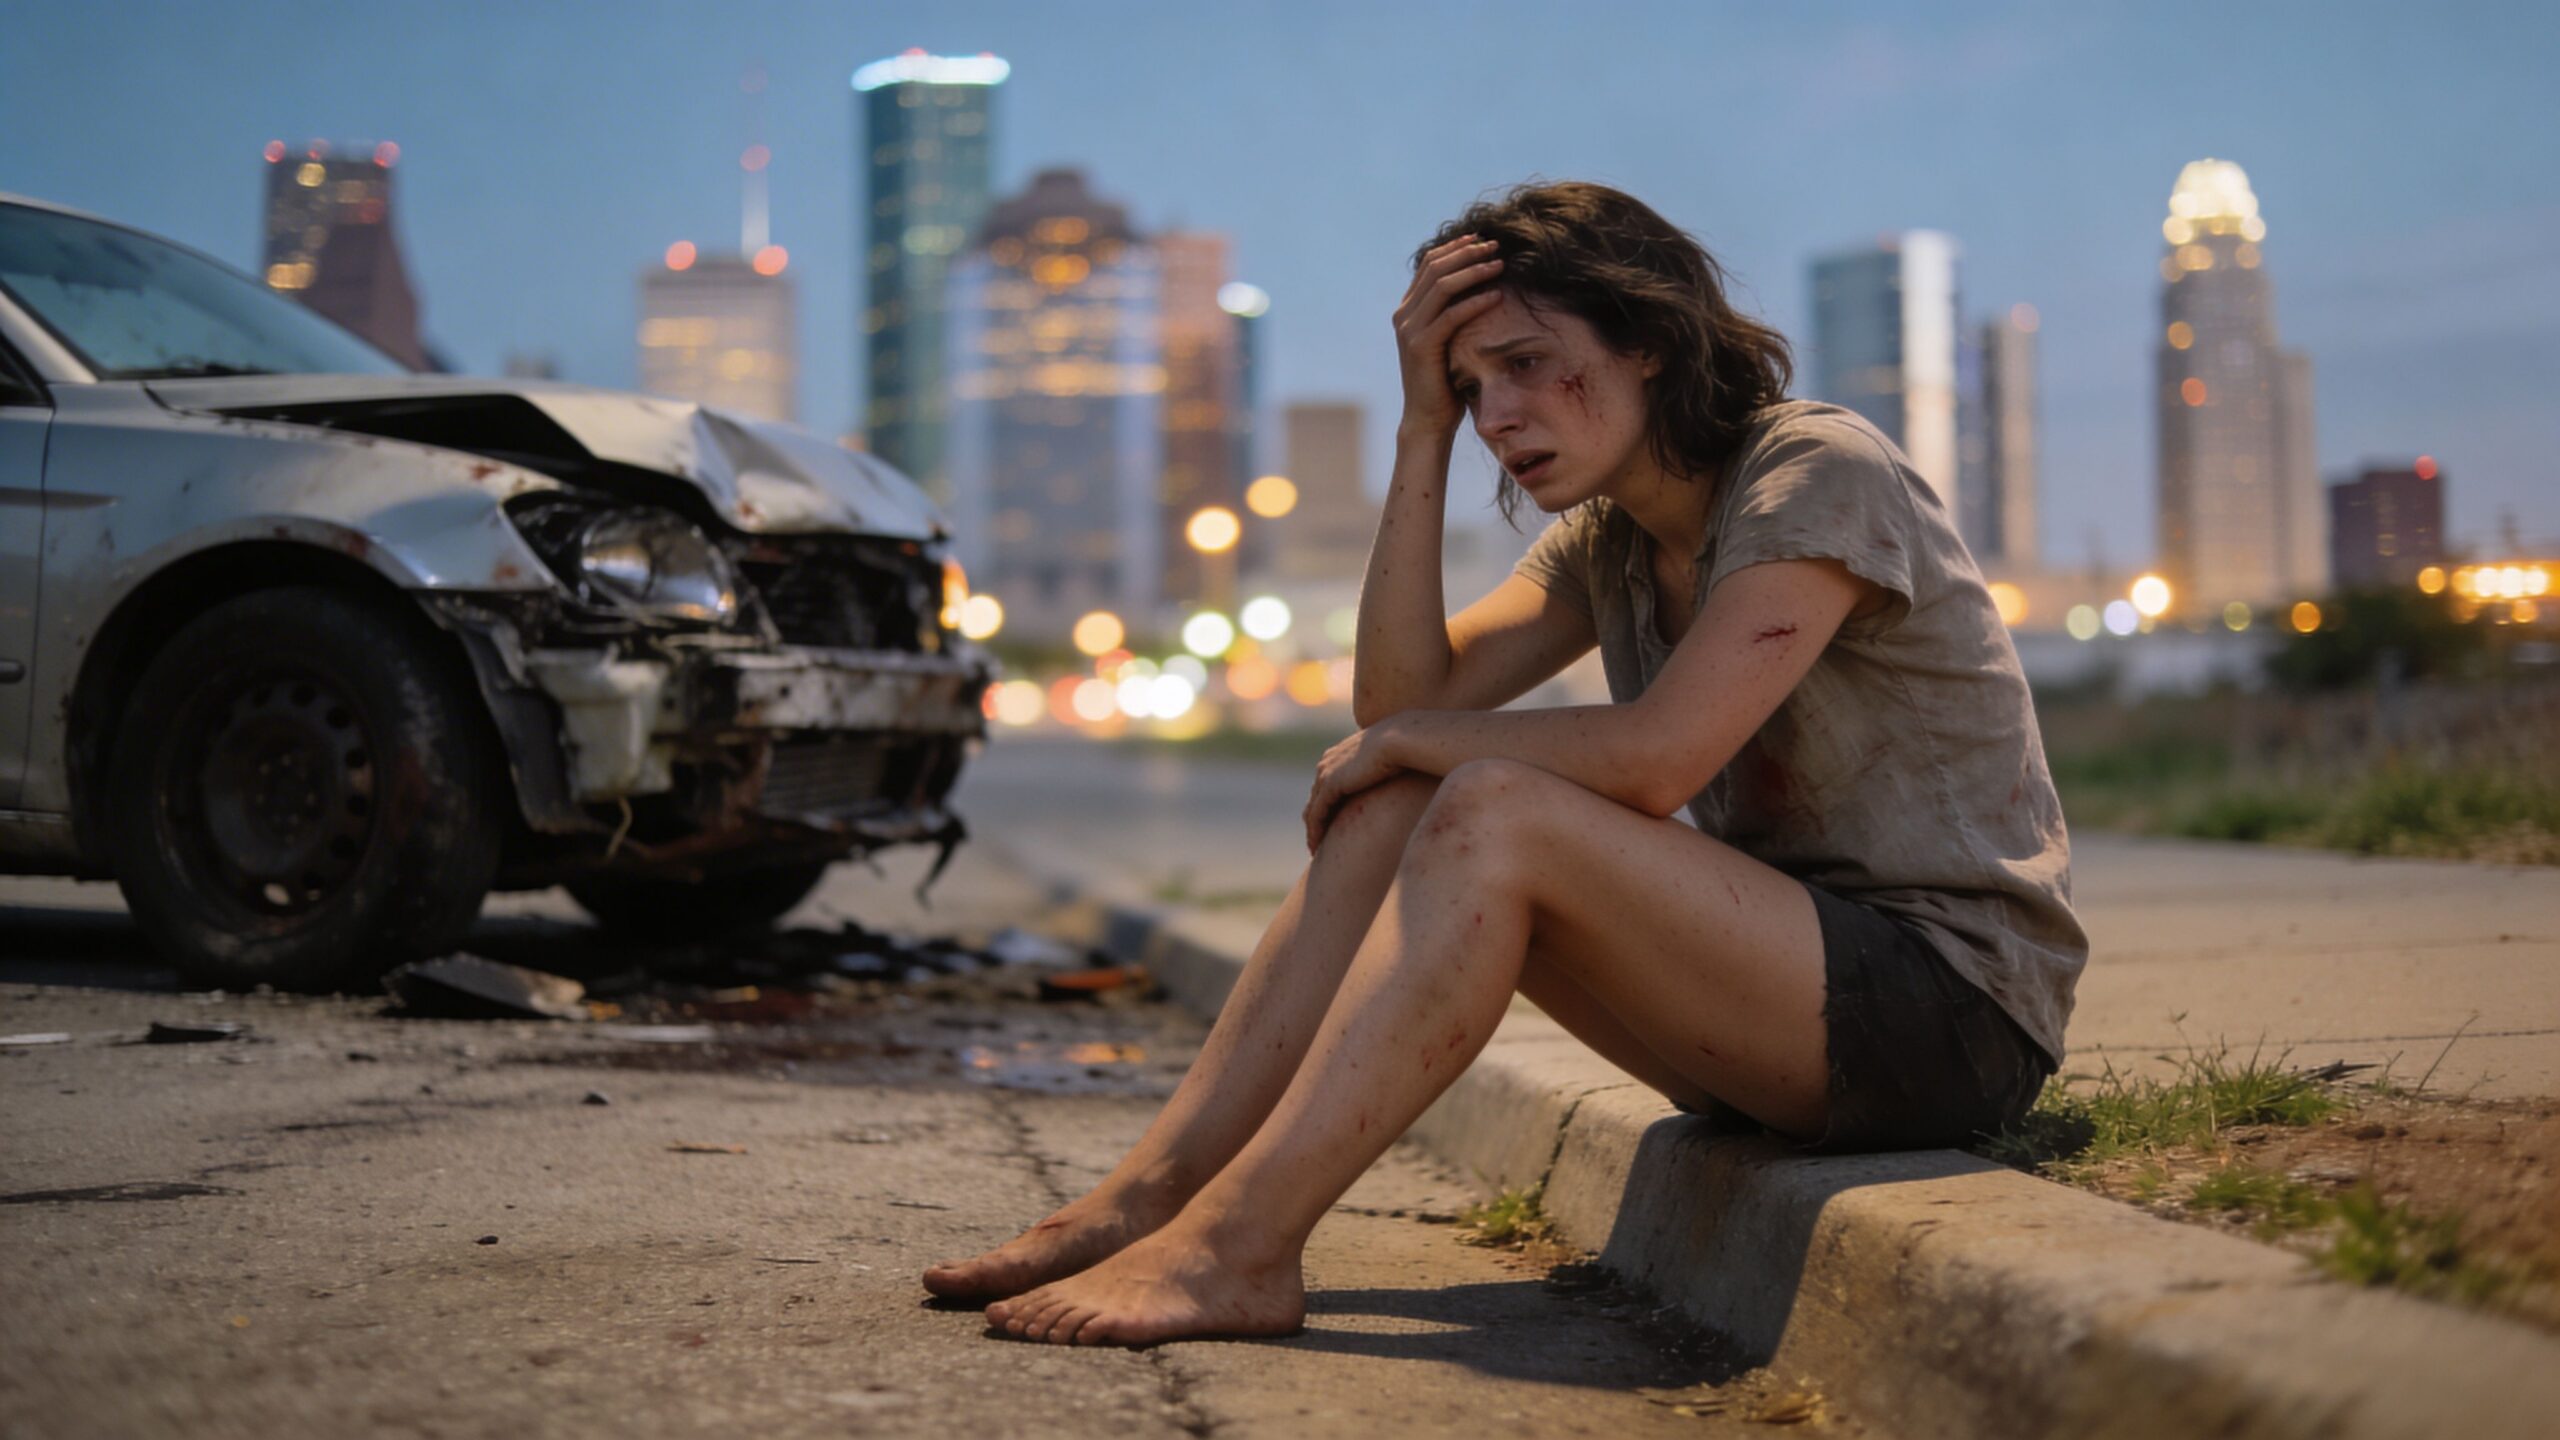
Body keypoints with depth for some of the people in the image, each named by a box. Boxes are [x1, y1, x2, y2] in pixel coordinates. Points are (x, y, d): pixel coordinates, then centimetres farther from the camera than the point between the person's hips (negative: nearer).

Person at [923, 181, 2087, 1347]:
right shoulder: (1609, 541, 12)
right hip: (1789, 1005, 8)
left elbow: (1654, 758, -24)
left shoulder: (1821, 473, -13)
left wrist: (1411, 740, -10)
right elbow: (1403, 693, -1)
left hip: (1958, 1006, -8)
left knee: (1493, 812, -27)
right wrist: (1423, 429, -5)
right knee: (1389, 812, -7)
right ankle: (1147, 1199, -12)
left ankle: (1236, 1246, -28)